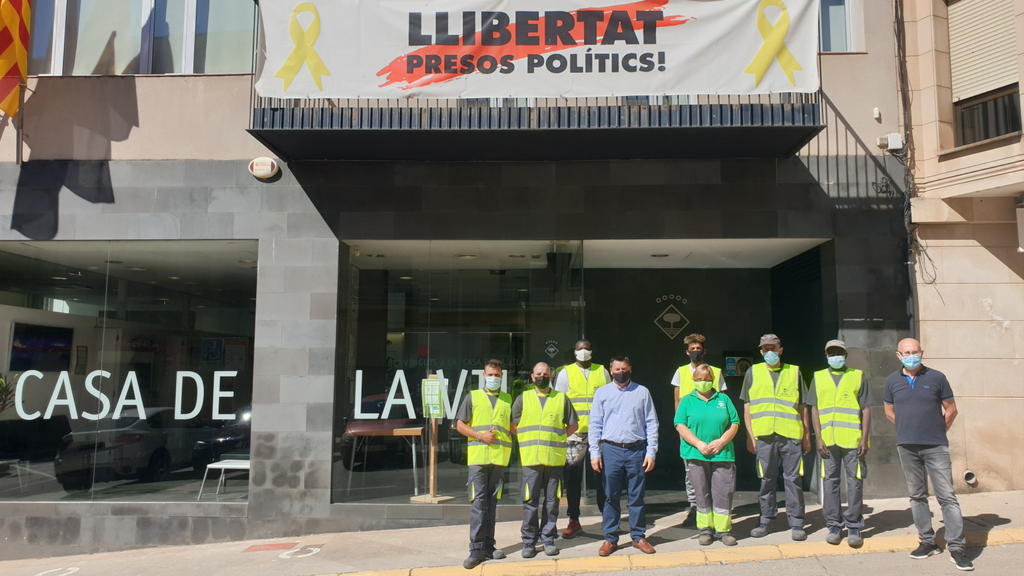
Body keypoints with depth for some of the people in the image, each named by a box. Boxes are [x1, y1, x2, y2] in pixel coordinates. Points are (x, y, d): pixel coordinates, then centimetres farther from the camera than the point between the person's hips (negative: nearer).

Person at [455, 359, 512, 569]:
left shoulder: (507, 400, 15)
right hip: (477, 455, -2)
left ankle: (488, 546, 13)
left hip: (500, 457, 3)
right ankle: (476, 549, -7)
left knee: (491, 503, 8)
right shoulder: (473, 397, 9)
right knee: (478, 502, -8)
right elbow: (461, 425, 5)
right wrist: (480, 435, -7)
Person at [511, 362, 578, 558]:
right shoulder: (523, 398, 10)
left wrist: (556, 439, 6)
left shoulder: (562, 399, 10)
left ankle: (548, 539, 15)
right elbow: (513, 426, 12)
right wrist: (528, 439, 4)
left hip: (555, 459, 1)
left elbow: (572, 425, 14)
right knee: (530, 501, -1)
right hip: (530, 459, -1)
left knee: (552, 500, 4)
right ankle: (529, 542, 8)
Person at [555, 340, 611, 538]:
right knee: (573, 477, 2)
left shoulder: (602, 371, 11)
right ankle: (574, 521, 11)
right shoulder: (566, 373, 7)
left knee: (602, 474, 3)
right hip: (574, 432, -1)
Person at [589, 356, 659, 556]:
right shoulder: (602, 393, 5)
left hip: (637, 450, 0)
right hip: (611, 450, 0)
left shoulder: (642, 392, 5)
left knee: (637, 497, 8)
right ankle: (610, 538, 17)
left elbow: (651, 424, 5)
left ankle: (638, 536, 21)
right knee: (611, 497, 6)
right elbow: (595, 425, 5)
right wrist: (594, 453, -2)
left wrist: (651, 453, -2)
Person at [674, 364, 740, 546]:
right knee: (702, 493, 5)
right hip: (696, 455, -1)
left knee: (723, 492, 0)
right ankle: (706, 529, 16)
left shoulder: (723, 399, 12)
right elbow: (680, 425, -3)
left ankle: (724, 529, 12)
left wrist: (722, 441, -9)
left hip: (722, 454, 1)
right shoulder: (687, 401, 6)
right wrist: (699, 444, -14)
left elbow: (734, 424, 7)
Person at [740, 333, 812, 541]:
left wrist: (807, 435, 10)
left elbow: (802, 406, 13)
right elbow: (747, 407, 9)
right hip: (764, 435, 0)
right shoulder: (753, 372, 9)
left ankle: (796, 523, 11)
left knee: (793, 478, 2)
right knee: (766, 479, 7)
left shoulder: (794, 372, 10)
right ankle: (766, 519, 19)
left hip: (791, 434, 0)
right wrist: (750, 436, 4)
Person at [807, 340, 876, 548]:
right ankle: (834, 526, 12)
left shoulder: (857, 376, 8)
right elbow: (815, 410, 10)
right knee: (830, 481, 3)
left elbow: (866, 410, 5)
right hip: (828, 441, 2)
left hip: (853, 439, -1)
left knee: (854, 481, 0)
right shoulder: (819, 377, 12)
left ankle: (854, 526, 9)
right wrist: (819, 438, 1)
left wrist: (864, 439, -4)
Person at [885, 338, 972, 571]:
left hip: (936, 447, -2)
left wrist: (936, 433, 10)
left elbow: (951, 410, 6)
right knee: (917, 496, 9)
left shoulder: (936, 377, -1)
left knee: (947, 496, -4)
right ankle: (927, 542, 19)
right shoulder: (892, 381, 5)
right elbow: (889, 412, 17)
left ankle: (956, 547, 0)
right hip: (906, 447, 3)